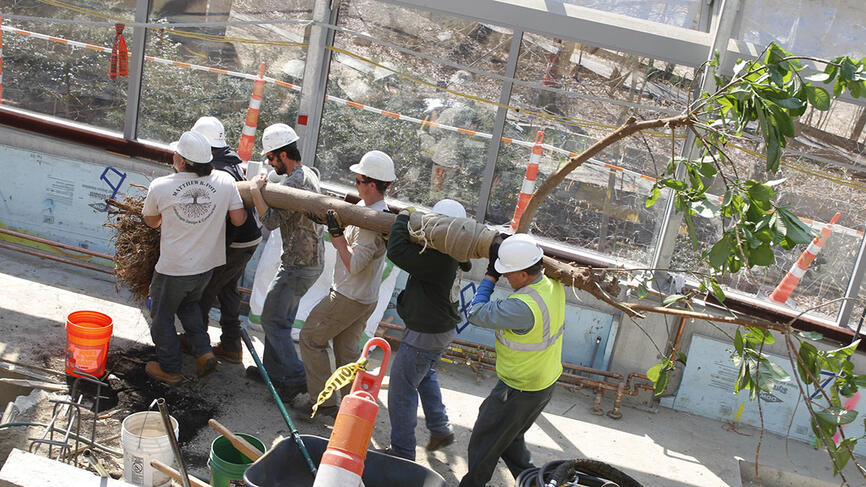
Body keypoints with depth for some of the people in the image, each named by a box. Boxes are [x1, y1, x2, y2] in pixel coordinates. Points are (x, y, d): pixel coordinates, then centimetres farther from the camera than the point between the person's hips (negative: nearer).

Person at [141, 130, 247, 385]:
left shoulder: (160, 187, -15)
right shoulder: (225, 181, -14)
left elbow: (151, 222, 3)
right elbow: (238, 220, -6)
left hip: (173, 270, -4)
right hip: (207, 266, 4)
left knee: (162, 316, 19)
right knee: (189, 305, 31)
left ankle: (169, 369, 30)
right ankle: (203, 352, 21)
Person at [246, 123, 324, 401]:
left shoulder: (294, 182, -21)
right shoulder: (309, 174, 12)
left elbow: (271, 221, -26)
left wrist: (255, 191, -15)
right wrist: (264, 189, 11)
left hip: (298, 266, -10)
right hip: (312, 261, 10)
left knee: (272, 320, -2)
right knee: (281, 319, 17)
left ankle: (296, 378, 0)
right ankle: (273, 370, 26)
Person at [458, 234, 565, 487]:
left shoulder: (523, 307, -36)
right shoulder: (553, 283, -10)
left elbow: (476, 313, -24)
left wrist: (491, 276, -15)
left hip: (520, 390, -9)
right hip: (547, 383, 9)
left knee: (484, 444, 13)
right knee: (510, 438, 28)